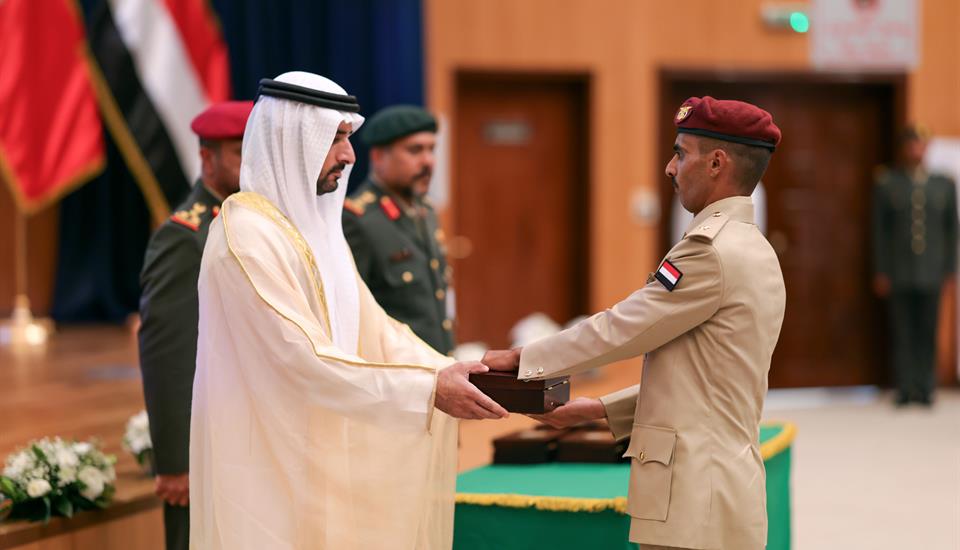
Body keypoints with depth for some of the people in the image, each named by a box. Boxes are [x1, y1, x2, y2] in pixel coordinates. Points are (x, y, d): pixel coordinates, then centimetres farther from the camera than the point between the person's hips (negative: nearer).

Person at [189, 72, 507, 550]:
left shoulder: (314, 226, 12)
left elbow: (373, 329, 9)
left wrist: (453, 376, -5)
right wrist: (427, 389, -24)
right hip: (266, 471, -9)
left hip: (312, 463, 9)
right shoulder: (247, 236, -18)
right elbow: (304, 358, -24)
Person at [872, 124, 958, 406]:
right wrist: (880, 272, -1)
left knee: (928, 334, 2)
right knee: (902, 333, 0)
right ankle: (904, 389, 4)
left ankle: (925, 390, 8)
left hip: (930, 274, 1)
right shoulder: (887, 184, 6)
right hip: (899, 274, -1)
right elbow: (879, 230, 4)